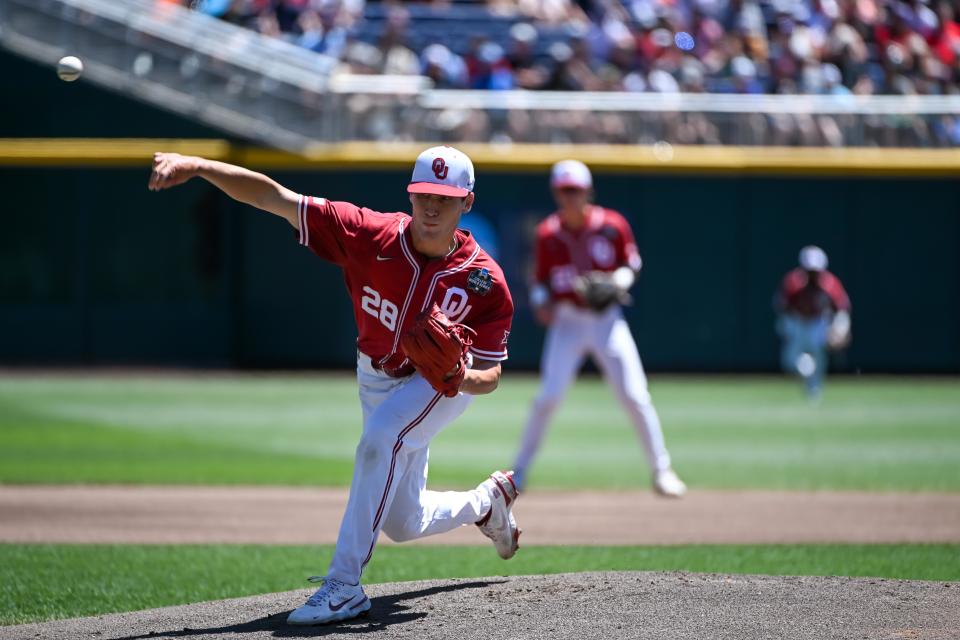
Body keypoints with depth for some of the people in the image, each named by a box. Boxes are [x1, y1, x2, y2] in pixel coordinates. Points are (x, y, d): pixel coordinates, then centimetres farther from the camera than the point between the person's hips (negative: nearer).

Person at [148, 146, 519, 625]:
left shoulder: (485, 282, -28)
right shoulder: (370, 235, -27)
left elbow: (491, 375, -20)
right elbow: (274, 197, -32)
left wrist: (465, 378, -45)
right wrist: (198, 166, -44)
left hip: (441, 383, -4)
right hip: (377, 380, 4)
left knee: (379, 440, -35)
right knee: (404, 524, 12)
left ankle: (344, 585, -32)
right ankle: (488, 501, 45)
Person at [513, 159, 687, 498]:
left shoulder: (613, 225, -7)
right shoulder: (548, 233, -4)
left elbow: (632, 264, 4)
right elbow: (541, 279, 4)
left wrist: (617, 281, -16)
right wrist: (541, 302, -16)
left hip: (607, 320, 0)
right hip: (567, 321, 0)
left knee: (635, 397, -6)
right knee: (548, 397, -8)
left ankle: (661, 470, 4)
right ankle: (519, 472, 7)